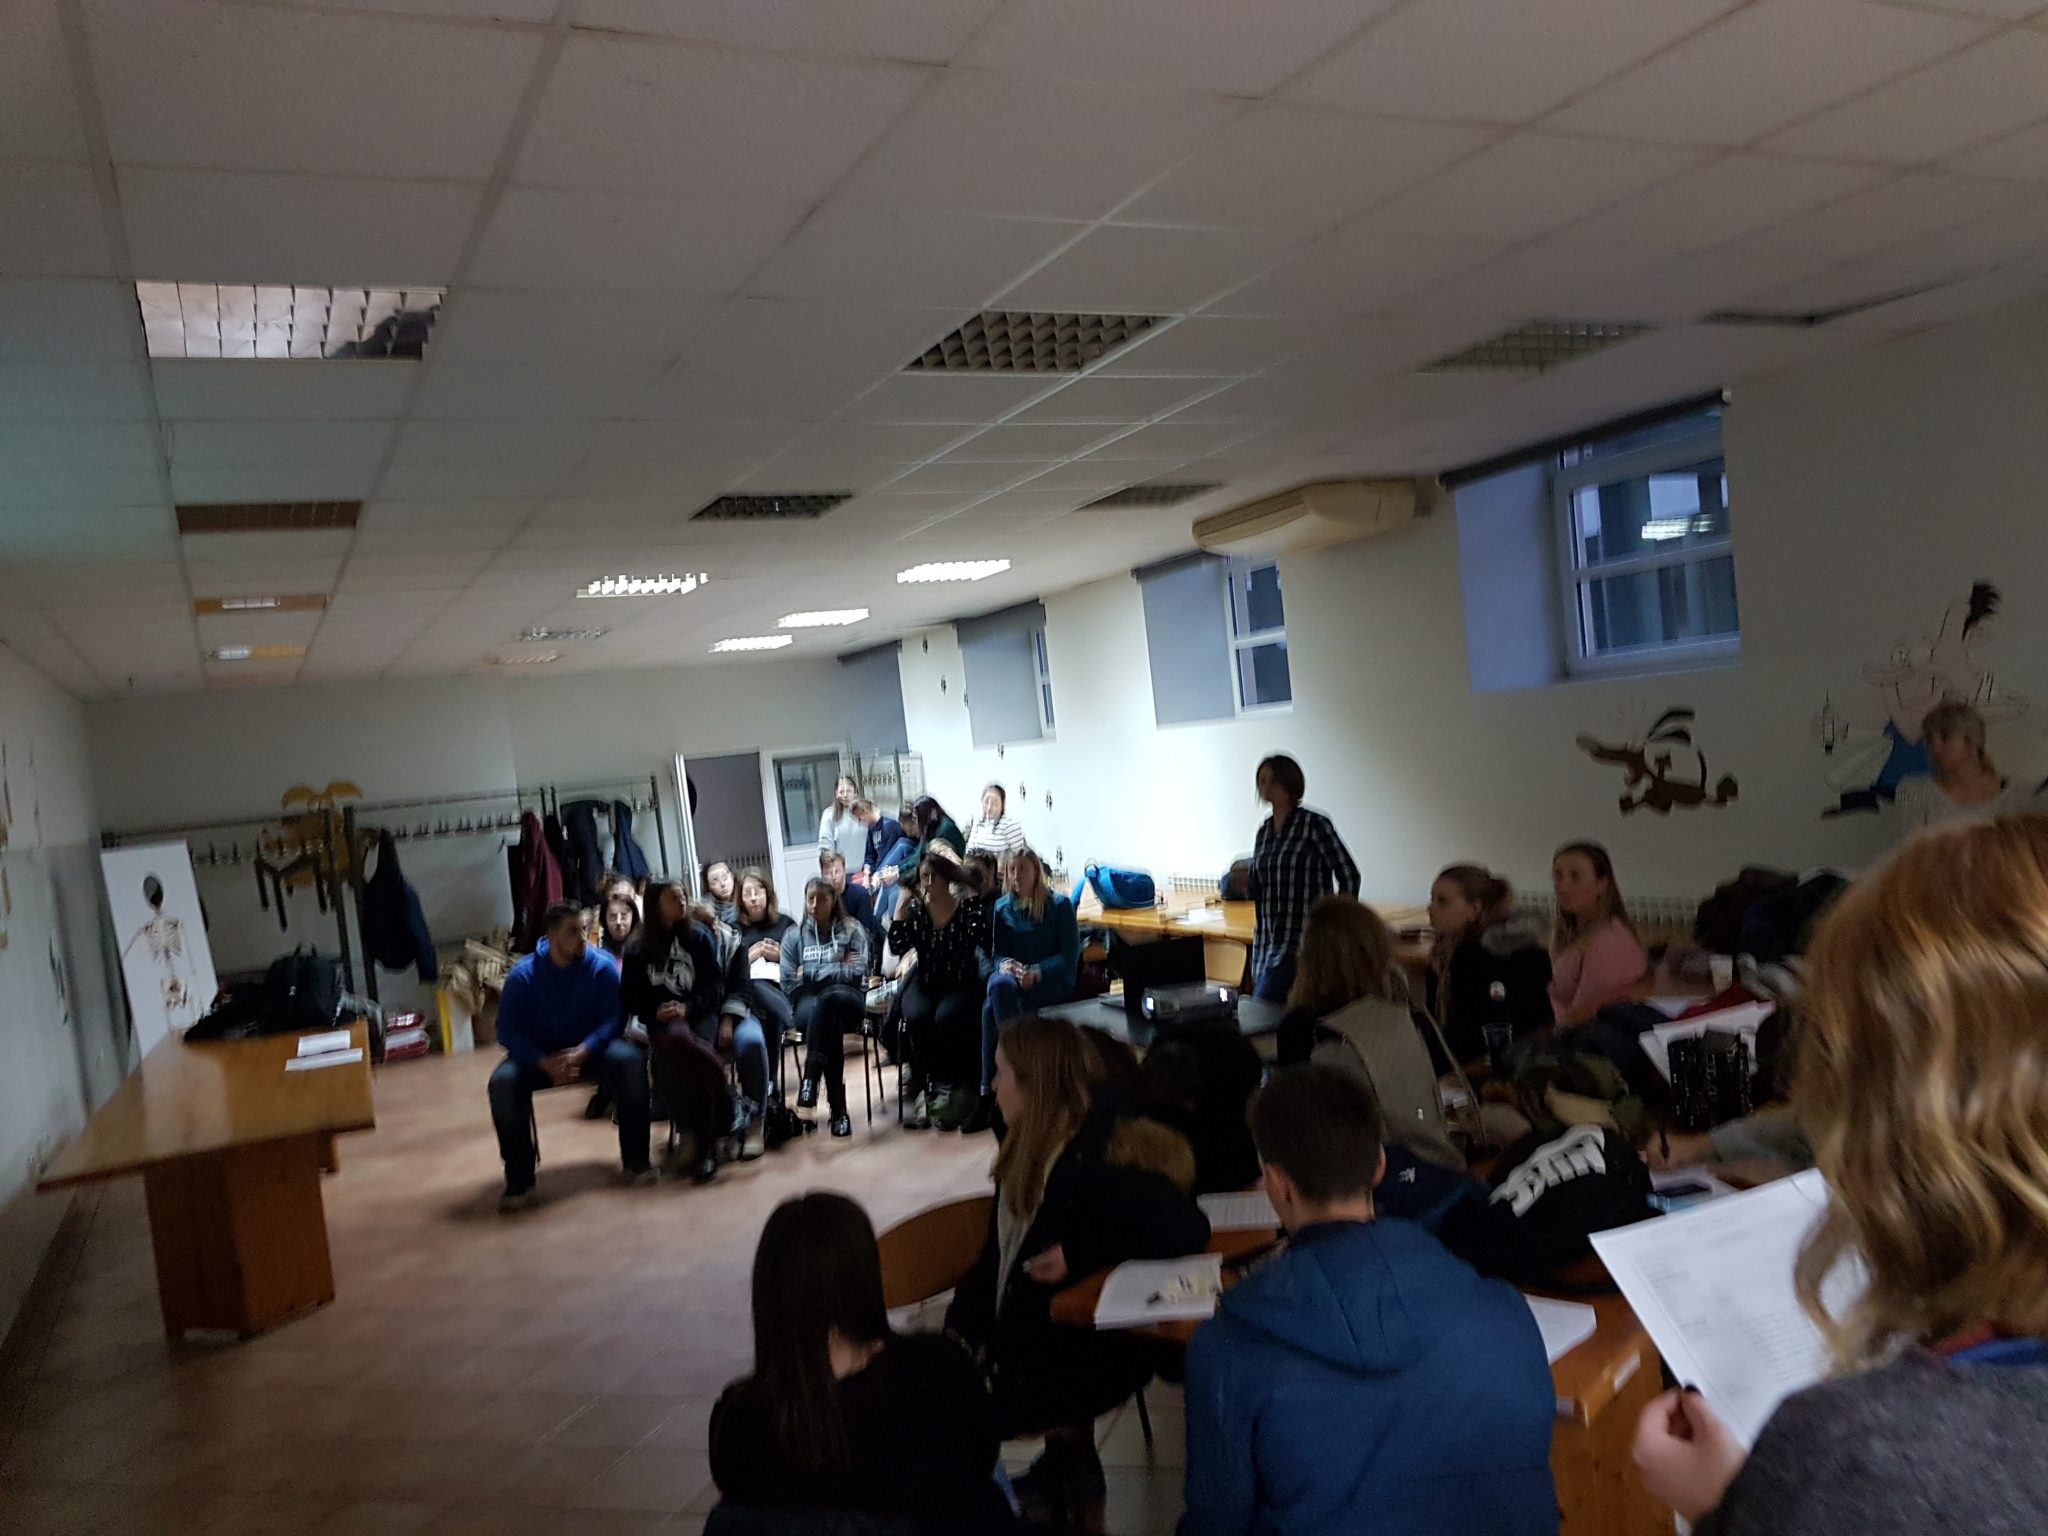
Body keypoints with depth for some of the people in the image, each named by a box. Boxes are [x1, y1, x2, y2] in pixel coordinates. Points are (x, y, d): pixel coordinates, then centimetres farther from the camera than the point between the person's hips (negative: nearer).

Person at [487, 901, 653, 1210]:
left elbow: (612, 1019, -13)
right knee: (502, 1081, -30)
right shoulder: (522, 975, -10)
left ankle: (635, 1161, -18)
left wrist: (581, 1052, -31)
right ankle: (519, 1181, -20)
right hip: (538, 1055, 0)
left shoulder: (601, 967, -10)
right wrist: (545, 1063, -29)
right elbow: (508, 1032, -12)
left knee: (630, 1059, -29)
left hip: (589, 1049, 0)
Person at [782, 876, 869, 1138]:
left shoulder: (852, 930, 12)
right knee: (830, 1027, -39)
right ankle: (838, 1109, -42)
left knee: (828, 999, -41)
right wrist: (836, 970, -1)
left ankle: (810, 1082, -47)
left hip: (849, 998, -1)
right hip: (809, 1003, 1)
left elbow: (856, 973, -2)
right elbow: (789, 985, 6)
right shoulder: (794, 937, 17)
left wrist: (810, 973, -3)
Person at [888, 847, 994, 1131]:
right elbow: (897, 946, -9)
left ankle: (950, 1086, -14)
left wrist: (974, 897, -21)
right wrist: (903, 904, -11)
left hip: (962, 983, -2)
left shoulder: (968, 907, -6)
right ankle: (925, 1089, -15)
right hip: (925, 983, 2)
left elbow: (985, 942, -23)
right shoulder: (915, 909, 2)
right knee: (917, 1017, -30)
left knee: (946, 1018, -34)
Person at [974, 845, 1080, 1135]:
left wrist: (1037, 973, -20)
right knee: (998, 984, -35)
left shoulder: (1060, 905, 0)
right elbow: (998, 952, 11)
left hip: (1053, 983, -4)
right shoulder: (1002, 907, 13)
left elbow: (1070, 957, -5)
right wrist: (1006, 965, -13)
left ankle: (991, 1093, -31)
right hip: (1014, 979, 4)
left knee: (994, 1000, -34)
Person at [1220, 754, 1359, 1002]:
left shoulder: (1314, 824, -7)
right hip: (1268, 942, 7)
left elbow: (1349, 876, -5)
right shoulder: (1264, 830, 12)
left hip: (1303, 942, -7)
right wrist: (1244, 883, -3)